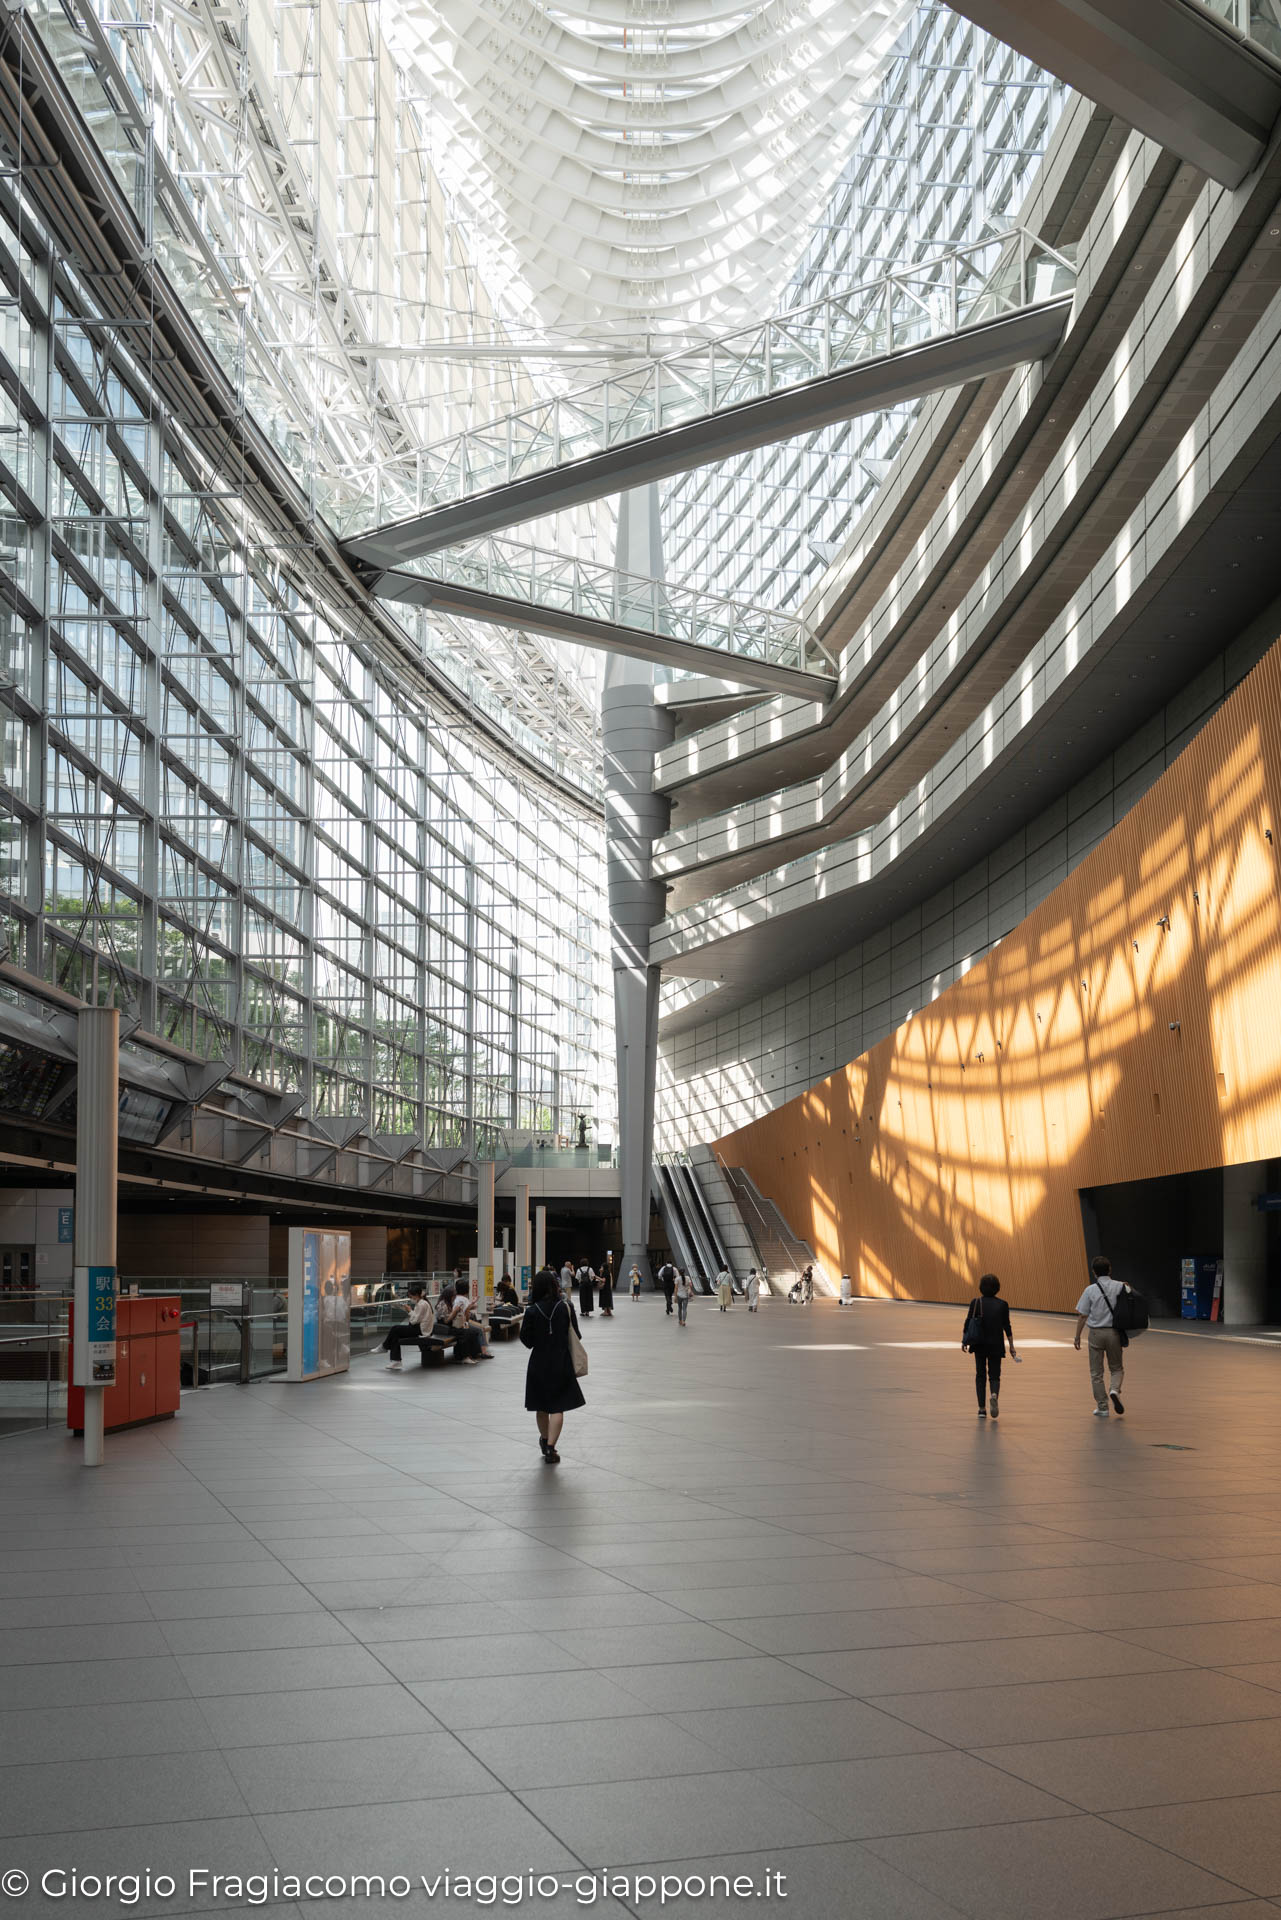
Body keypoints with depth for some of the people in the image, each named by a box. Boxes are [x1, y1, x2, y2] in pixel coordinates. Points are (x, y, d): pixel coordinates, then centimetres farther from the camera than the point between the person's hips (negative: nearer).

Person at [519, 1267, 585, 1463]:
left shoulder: (533, 1311, -9)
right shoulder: (566, 1307, -7)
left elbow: (527, 1340, -6)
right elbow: (575, 1335, -1)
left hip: (539, 1364, 1)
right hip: (561, 1363, -1)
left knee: (541, 1407, 18)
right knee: (557, 1407, 0)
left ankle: (545, 1442, 34)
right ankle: (550, 1448, -10)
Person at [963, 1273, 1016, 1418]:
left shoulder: (975, 1303, -5)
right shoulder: (1002, 1305, -3)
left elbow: (967, 1323, -4)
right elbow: (1007, 1327, -2)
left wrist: (964, 1340, 8)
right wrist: (1011, 1346, 5)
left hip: (979, 1344, 0)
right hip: (996, 1345, 0)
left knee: (980, 1375, 12)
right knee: (994, 1375, 9)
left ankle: (982, 1409, 7)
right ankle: (995, 1395, -24)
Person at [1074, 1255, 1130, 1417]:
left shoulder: (1090, 1290, -7)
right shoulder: (1121, 1287, -3)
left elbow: (1082, 1316, -4)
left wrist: (1077, 1337, 4)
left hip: (1096, 1333, -1)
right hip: (1114, 1332, 1)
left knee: (1096, 1373, 10)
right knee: (1117, 1368, 17)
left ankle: (1102, 1407, 10)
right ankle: (1115, 1389, -11)